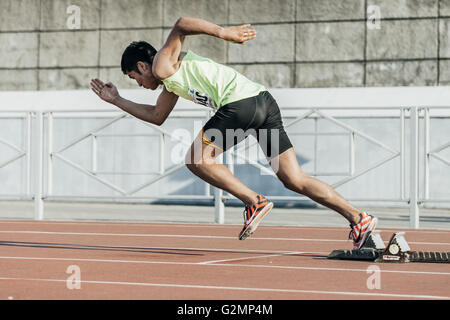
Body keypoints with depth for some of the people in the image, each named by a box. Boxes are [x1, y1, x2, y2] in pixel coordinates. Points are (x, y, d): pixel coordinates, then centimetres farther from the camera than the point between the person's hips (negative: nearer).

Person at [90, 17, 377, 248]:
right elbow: (157, 116, 44)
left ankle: (255, 202, -6)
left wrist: (222, 32, -17)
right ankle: (359, 219, -3)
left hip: (241, 102, -9)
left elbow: (182, 25, -11)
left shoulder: (162, 65, 5)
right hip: (265, 101, 9)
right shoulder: (172, 80, 32)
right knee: (295, 180, 4)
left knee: (197, 159, 3)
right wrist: (117, 100, 45)